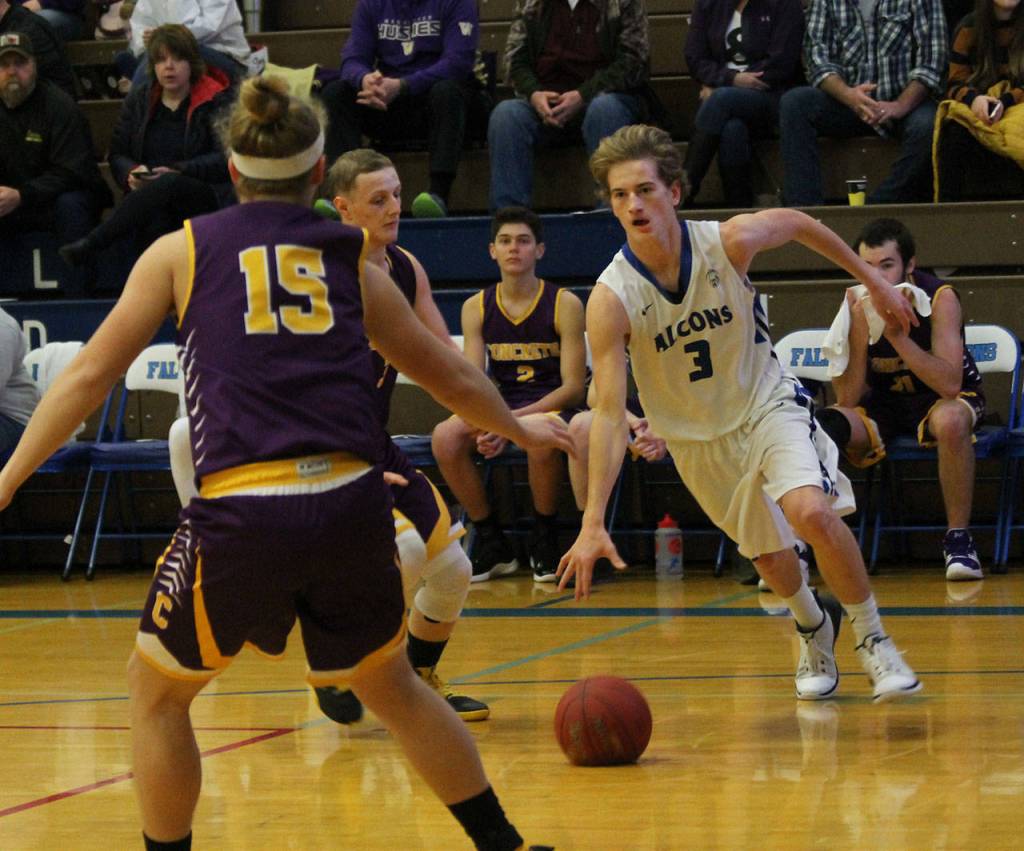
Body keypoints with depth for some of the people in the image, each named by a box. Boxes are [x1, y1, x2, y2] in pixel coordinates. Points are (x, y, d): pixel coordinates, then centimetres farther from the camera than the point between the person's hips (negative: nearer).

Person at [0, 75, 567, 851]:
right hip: (352, 501, 3)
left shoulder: (183, 250, 11)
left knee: (158, 692, 19)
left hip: (243, 513, -3)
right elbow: (453, 378, 28)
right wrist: (516, 428, 47)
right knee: (390, 683, 26)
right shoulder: (349, 260, 17)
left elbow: (90, 375, 7)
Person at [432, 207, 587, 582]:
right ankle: (493, 546, -10)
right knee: (445, 437, -27)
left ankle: (545, 544, -14)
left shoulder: (564, 304, -6)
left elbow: (573, 387, -10)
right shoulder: (476, 308, 5)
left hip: (553, 409, -4)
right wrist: (487, 427, -24)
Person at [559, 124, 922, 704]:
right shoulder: (611, 300, -25)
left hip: (767, 402, -1)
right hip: (696, 437, 1)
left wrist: (872, 279, 11)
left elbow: (798, 223, 2)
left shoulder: (731, 241, -22)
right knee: (770, 556, 11)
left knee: (812, 512, -26)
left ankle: (873, 638, -5)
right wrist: (593, 524, -31)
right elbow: (610, 413, -25)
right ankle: (815, 627, 46)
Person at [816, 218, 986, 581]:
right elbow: (847, 399, -18)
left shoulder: (939, 298, -22)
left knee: (951, 421, -38)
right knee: (822, 424, -24)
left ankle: (958, 538, -23)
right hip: (882, 405, 3)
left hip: (942, 400, -3)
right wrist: (859, 333, -32)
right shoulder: (855, 306, -14)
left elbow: (950, 384, -32)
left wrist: (896, 334, -40)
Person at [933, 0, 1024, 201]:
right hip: (978, 107, 2)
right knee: (954, 129, -33)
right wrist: (973, 98, -18)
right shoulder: (969, 27, 8)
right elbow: (956, 84, 5)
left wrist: (1006, 101, -20)